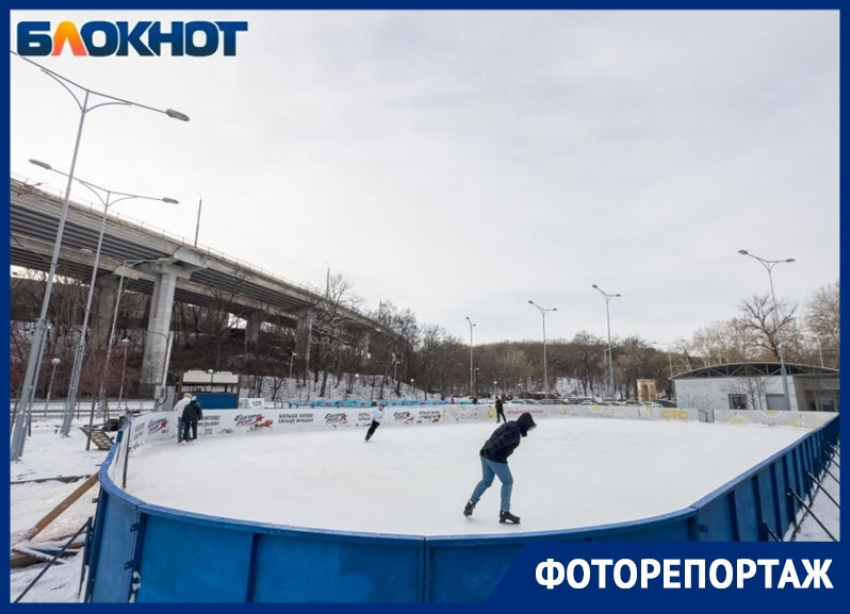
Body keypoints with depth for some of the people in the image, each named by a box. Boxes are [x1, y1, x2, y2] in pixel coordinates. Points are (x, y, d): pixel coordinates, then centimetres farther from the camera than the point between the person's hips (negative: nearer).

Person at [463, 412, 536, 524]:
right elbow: (501, 441, -28)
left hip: (487, 455, 10)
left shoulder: (511, 425, 14)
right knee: (508, 481, 3)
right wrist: (489, 450, -36)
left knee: (486, 481, 23)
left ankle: (471, 503, 27)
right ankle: (504, 512, 5)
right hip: (496, 458, -10)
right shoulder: (515, 432, -16)